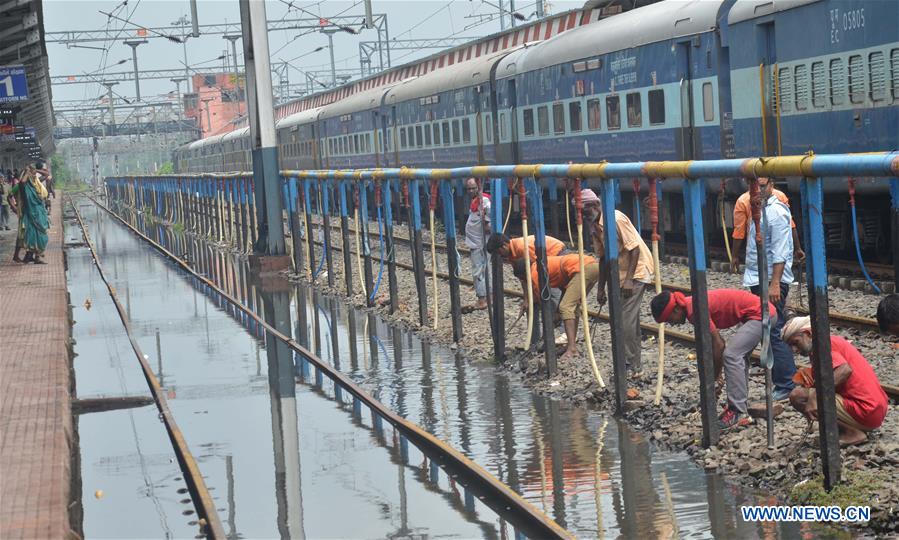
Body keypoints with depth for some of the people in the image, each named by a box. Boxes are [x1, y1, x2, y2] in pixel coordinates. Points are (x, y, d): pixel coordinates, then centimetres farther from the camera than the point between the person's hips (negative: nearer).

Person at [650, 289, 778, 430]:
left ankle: (738, 413, -13)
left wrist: (715, 378, -5)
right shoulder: (692, 306, 9)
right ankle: (739, 408, 21)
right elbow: (716, 341, 13)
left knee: (731, 355, -15)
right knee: (737, 357, 16)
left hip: (760, 313, -10)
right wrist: (716, 375, 12)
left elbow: (719, 345, -16)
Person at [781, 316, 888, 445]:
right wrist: (806, 373, 1)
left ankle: (852, 433, -6)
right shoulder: (834, 340, 19)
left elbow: (845, 370, -28)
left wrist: (817, 396, -27)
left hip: (865, 413, -10)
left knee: (798, 396, -12)